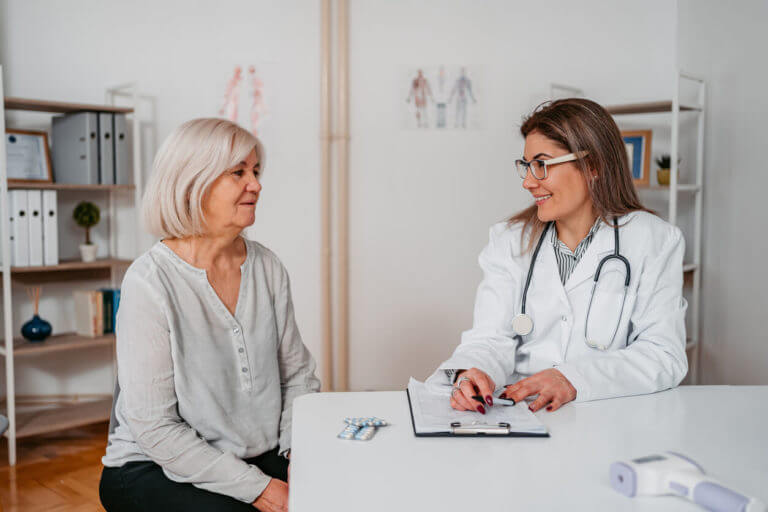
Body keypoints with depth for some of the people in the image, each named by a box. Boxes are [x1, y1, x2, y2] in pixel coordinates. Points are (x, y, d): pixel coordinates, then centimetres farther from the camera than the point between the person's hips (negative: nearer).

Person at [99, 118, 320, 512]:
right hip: (153, 467, -4)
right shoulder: (150, 281, -16)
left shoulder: (267, 267, 2)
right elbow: (154, 427, -17)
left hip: (261, 457, 5)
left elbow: (297, 373, 9)